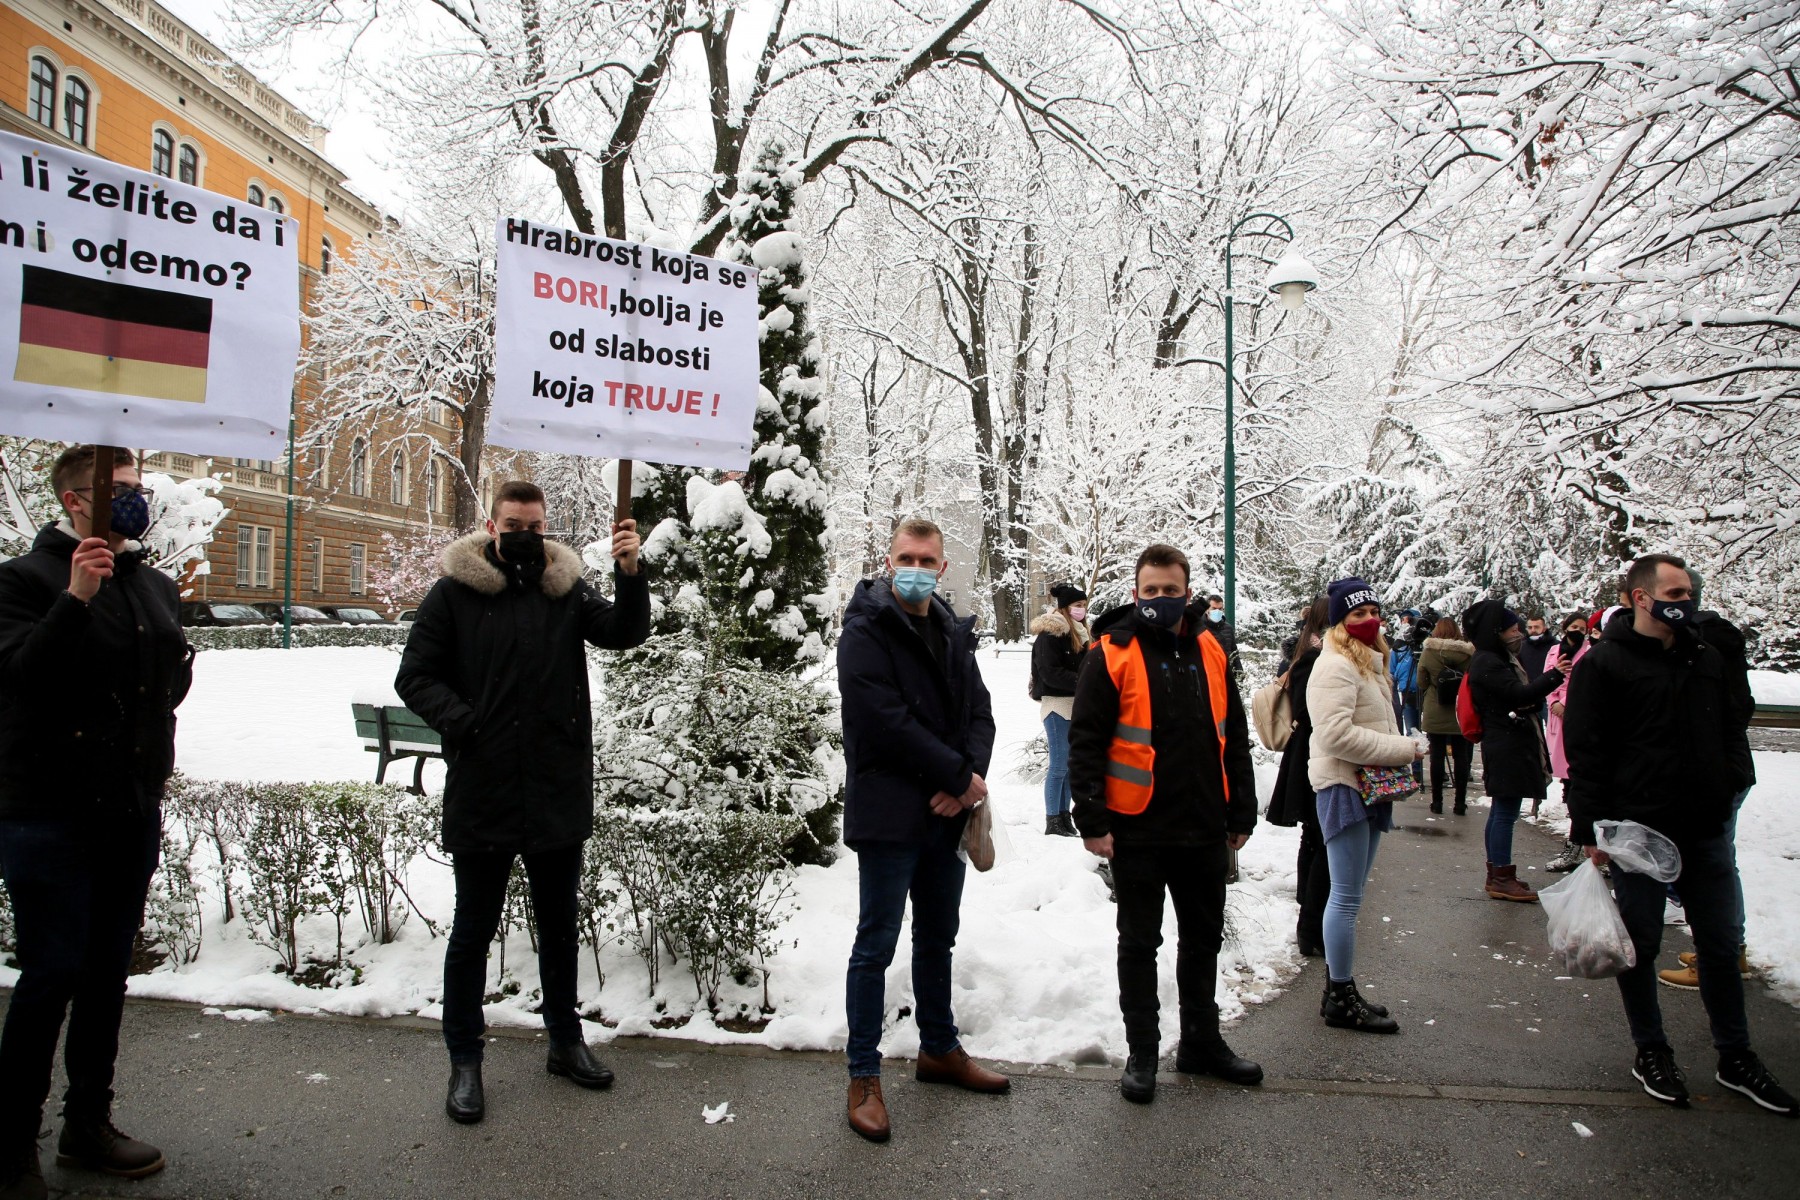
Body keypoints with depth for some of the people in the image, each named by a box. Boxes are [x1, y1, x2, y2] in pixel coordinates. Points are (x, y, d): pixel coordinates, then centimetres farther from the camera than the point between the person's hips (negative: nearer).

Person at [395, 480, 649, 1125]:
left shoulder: (567, 588, 3)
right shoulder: (453, 593, -3)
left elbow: (625, 633, -11)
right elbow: (414, 676, -2)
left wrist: (630, 574, -29)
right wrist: (463, 722, -18)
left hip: (559, 793, 3)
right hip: (481, 794, -3)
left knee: (559, 926, 17)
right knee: (473, 931, 10)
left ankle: (566, 1041, 35)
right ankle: (464, 1060, 26)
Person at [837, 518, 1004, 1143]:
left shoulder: (953, 633, 11)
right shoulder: (866, 633, -12)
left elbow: (979, 710, 8)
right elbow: (888, 723, -21)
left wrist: (968, 777, -11)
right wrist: (961, 776, -16)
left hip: (946, 811, 7)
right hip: (889, 815, -7)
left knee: (938, 939, 20)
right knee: (876, 945, 2)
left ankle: (940, 1050, 37)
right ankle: (864, 1078, 13)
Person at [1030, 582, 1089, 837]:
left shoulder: (1078, 633, 15)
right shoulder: (1050, 634, -11)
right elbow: (1050, 673, -18)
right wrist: (1083, 681, -21)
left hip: (1074, 704, 9)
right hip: (1057, 703, -9)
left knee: (1070, 765, 12)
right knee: (1059, 766, -6)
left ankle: (1065, 817, 20)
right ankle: (1053, 822, 2)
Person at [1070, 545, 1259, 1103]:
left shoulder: (1209, 651, 6)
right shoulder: (1113, 654, -9)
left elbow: (1234, 737, 13)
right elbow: (1085, 742, -11)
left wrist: (1241, 814, 11)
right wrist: (1092, 820, -16)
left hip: (1204, 829, 5)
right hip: (1138, 831, -5)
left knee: (1203, 938, 18)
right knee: (1140, 943, 8)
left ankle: (1202, 1041, 35)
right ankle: (1142, 1053, 22)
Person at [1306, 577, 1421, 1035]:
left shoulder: (1370, 663, 19)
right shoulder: (1335, 666, -15)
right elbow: (1336, 733, -25)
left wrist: (1403, 752, 8)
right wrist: (1404, 750, -18)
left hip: (1369, 788, 10)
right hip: (1343, 787, -10)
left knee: (1348, 895, 14)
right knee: (1347, 897, -5)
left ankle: (1340, 989, 23)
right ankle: (1341, 999, 3)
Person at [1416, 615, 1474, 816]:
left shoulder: (1428, 653, -8)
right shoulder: (1469, 653, -6)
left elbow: (1421, 683, 1)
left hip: (1435, 715, -1)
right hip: (1461, 715, 1)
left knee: (1437, 756, 6)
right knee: (1461, 757, 7)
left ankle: (1437, 801, 9)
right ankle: (1460, 803, 10)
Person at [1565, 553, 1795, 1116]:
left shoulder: (1706, 659, 10)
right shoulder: (1604, 663, -9)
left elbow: (1731, 727, 23)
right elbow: (1585, 751, -11)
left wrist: (1730, 777, 7)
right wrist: (1591, 829, -14)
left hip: (1706, 831, 6)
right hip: (1638, 832, -6)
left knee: (1720, 944, 15)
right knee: (1641, 945, 7)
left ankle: (1735, 1058, 30)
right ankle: (1650, 1052, 23)